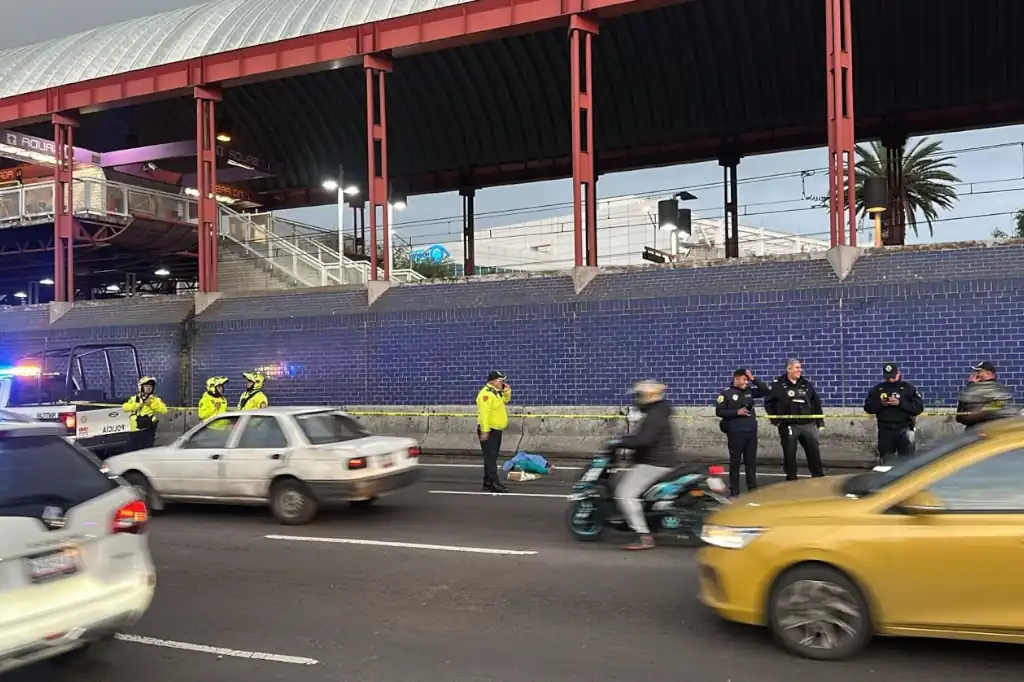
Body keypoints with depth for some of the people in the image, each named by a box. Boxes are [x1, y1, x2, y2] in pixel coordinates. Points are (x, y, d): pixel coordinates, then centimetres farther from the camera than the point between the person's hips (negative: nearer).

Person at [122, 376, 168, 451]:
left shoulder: (155, 400, 7)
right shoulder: (134, 398, 14)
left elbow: (164, 410, -8)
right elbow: (125, 407, -1)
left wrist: (151, 404, -12)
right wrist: (138, 405, -10)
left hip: (148, 431, -3)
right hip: (135, 431, 3)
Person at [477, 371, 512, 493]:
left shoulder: (496, 392, 14)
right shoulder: (486, 393, -19)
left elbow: (506, 400, 30)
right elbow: (484, 413, -25)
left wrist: (507, 391, 9)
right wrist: (485, 431, -28)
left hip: (496, 430, 11)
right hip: (489, 431, -11)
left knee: (492, 457, 13)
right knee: (490, 458, -9)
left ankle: (488, 483, 19)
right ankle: (494, 483, -11)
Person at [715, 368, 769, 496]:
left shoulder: (750, 391, 9)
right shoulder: (726, 393, -5)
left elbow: (765, 391, 9)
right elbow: (719, 412, -8)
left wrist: (753, 379, -1)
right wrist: (737, 412, -16)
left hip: (751, 432, 5)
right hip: (735, 433, -5)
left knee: (751, 461, 10)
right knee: (735, 461, 2)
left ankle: (753, 487, 18)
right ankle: (734, 490, 8)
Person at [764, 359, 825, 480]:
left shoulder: (806, 384, 10)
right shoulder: (778, 384, -3)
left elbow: (816, 403, 14)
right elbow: (768, 402, 3)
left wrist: (820, 422, 10)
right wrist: (775, 419, -3)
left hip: (808, 424, 3)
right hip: (788, 425, -3)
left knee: (814, 451, 5)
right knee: (789, 454, 3)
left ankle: (819, 476, 16)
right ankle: (791, 479, 14)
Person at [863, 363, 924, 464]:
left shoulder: (909, 388, 2)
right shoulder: (878, 389, 8)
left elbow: (919, 407, -7)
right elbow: (867, 407, 5)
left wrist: (900, 403, -19)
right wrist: (880, 404, -14)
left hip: (904, 429, -2)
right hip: (885, 430, 2)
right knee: (886, 461, 9)